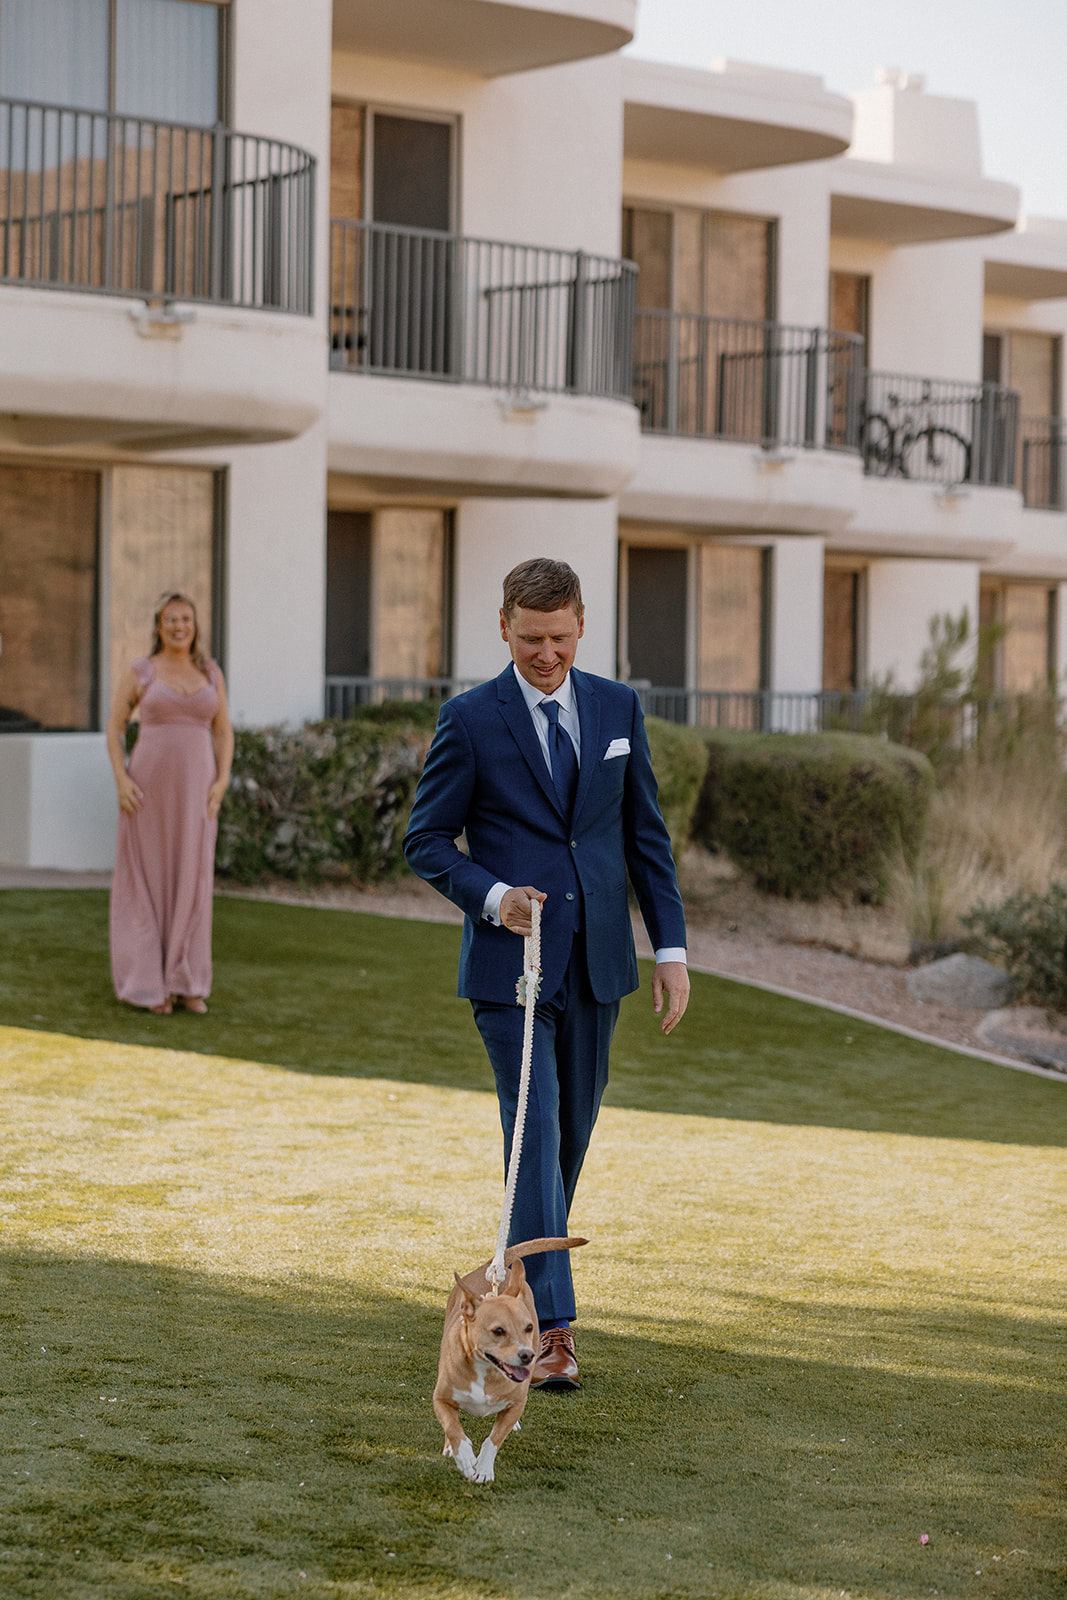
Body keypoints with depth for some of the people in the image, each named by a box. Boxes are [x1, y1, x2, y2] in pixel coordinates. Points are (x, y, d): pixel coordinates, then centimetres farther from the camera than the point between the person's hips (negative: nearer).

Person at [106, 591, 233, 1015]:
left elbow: (224, 733, 9)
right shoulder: (138, 672, 0)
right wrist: (121, 781, -12)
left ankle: (185, 983, 11)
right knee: (147, 880, 0)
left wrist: (222, 782, -5)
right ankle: (149, 981, 7)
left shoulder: (210, 673, 8)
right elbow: (114, 728, 1)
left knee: (191, 882, 2)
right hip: (149, 785, -3)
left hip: (194, 789, 3)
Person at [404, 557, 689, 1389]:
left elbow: (647, 835, 10)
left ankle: (522, 1281, 31)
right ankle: (551, 1329, -12)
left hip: (598, 961, 4)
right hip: (511, 959, -4)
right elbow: (426, 839, -1)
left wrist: (672, 948, 5)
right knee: (535, 1135, -10)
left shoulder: (619, 709, 7)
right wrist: (492, 897, -18)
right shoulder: (471, 719, -4)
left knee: (571, 1137, 12)